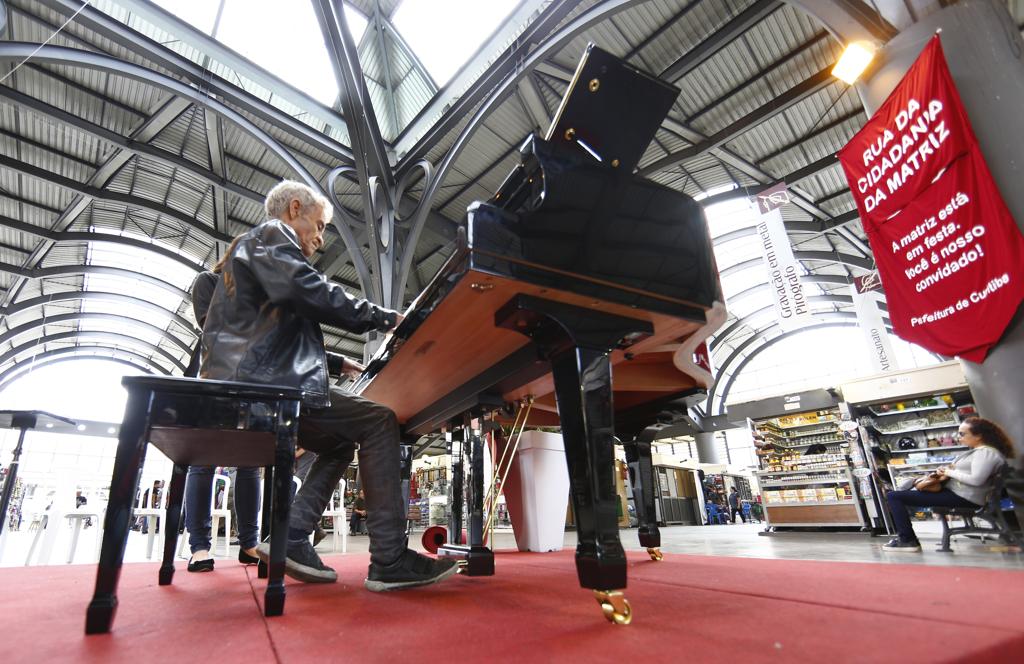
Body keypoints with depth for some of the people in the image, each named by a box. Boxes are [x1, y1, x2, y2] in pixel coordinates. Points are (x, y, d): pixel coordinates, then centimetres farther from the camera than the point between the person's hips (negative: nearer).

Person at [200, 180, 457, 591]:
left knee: (342, 442, 16)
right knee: (378, 421, -12)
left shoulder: (249, 250, 33)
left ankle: (290, 539, 5)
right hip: (261, 385, -11)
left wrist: (338, 364, 27)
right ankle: (389, 561, -14)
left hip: (243, 387, 11)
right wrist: (386, 318, -9)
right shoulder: (271, 235, 3)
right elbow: (313, 294, -17)